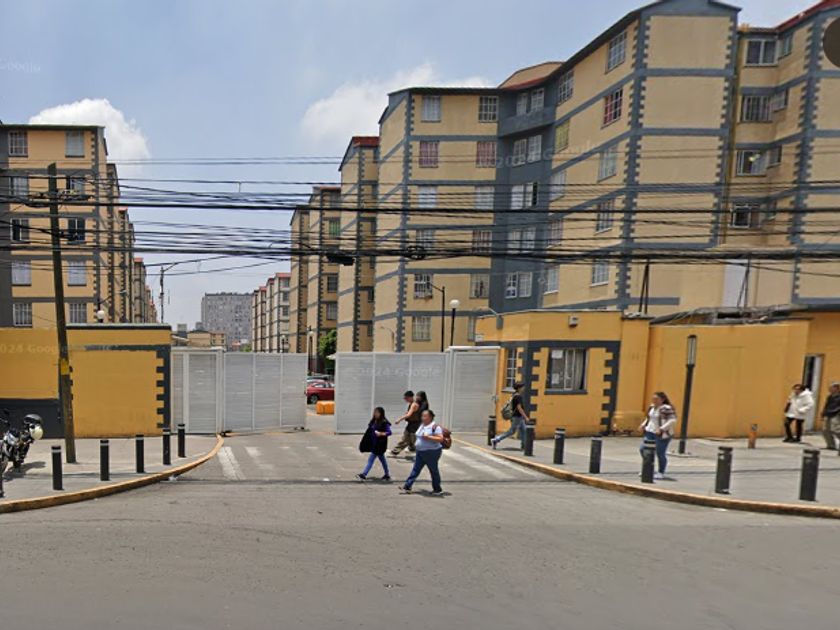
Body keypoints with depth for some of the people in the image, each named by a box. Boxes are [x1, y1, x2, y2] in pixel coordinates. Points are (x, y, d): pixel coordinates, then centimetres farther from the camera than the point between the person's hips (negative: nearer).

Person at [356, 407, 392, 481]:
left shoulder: (384, 422, -14)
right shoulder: (374, 421, 8)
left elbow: (389, 432, -16)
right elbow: (370, 430, 15)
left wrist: (381, 433, -28)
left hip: (380, 444, -8)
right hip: (374, 443, 8)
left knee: (371, 459, -7)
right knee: (382, 459, 17)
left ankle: (364, 475, -4)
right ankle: (387, 475, 29)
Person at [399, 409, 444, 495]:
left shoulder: (435, 427, -18)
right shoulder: (422, 425, 9)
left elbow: (440, 439, -25)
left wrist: (428, 437, -29)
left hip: (432, 452, -8)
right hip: (420, 452, 8)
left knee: (433, 470, 5)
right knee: (416, 469, 8)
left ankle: (438, 490, 20)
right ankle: (407, 486, 11)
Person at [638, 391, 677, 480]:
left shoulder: (667, 408, -14)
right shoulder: (652, 407, 10)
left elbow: (672, 421, -20)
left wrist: (661, 429, -25)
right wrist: (643, 425, 9)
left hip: (662, 434, -8)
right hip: (650, 432, 8)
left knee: (660, 453, -2)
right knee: (643, 449, 3)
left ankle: (661, 473, 14)